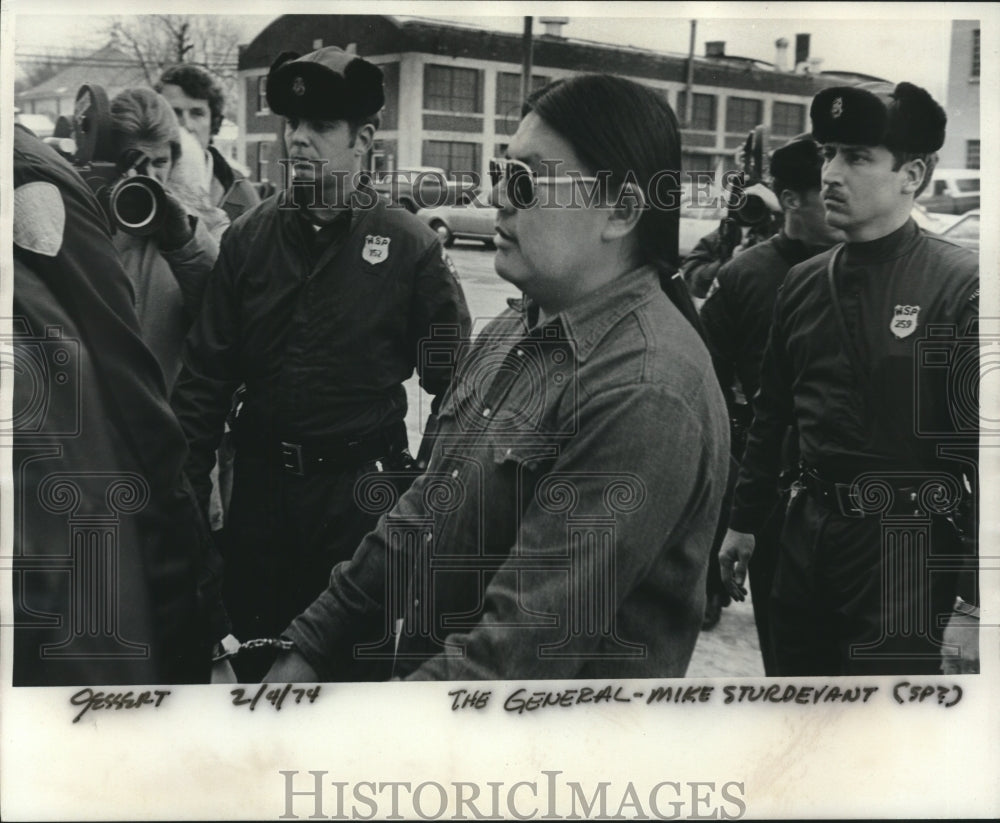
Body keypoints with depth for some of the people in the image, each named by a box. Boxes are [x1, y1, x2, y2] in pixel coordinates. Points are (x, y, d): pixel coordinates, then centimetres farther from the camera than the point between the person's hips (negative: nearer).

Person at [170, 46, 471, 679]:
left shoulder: (411, 248, -7)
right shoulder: (249, 238, 1)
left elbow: (454, 384, -4)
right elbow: (207, 376, 3)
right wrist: (187, 489, -1)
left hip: (361, 491, -3)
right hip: (260, 485, 3)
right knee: (254, 653, 17)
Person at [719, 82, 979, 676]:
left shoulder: (962, 286, -13)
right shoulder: (803, 283, 6)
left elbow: (981, 444, -17)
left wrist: (974, 603, -19)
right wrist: (744, 522, 17)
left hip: (906, 548, -6)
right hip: (808, 536, 6)